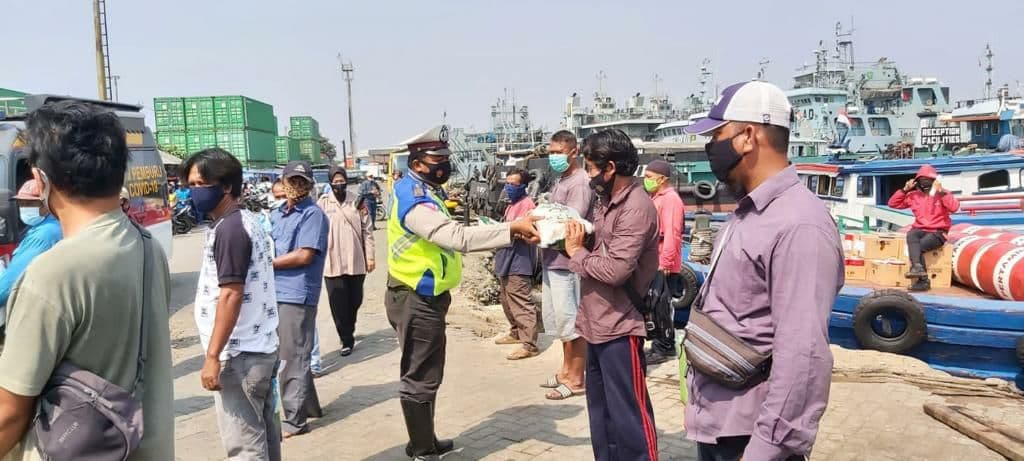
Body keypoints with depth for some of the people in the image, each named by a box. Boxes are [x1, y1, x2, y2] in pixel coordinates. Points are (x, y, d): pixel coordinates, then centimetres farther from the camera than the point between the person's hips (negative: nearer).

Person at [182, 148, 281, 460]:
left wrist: (212, 356, -19)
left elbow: (231, 295, -22)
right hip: (261, 346, 10)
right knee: (263, 432, 17)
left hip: (239, 354, -10)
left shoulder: (229, 229, -17)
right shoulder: (248, 222, 12)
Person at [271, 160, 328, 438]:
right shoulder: (276, 214, 17)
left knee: (293, 358, -3)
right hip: (275, 292, 8)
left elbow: (304, 256, -17)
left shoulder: (313, 214, -8)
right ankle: (309, 405, 31)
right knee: (290, 355, 17)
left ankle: (295, 419, 5)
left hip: (297, 294, -8)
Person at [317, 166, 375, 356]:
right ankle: (347, 340, 13)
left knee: (355, 301, 13)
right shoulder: (323, 203, -1)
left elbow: (367, 231, 4)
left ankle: (348, 332, 38)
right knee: (338, 305, 0)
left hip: (356, 261, 2)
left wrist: (370, 256, 1)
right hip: (332, 263, -2)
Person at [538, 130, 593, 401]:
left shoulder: (580, 183, -13)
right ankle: (567, 371, 32)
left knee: (571, 321, -1)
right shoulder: (560, 181, 18)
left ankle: (576, 380, 9)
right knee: (560, 320, 18)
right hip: (552, 261, 10)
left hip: (566, 262, -10)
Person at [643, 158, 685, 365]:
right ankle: (662, 345, 24)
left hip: (664, 266, -10)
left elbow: (671, 234, -22)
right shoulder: (657, 198, 17)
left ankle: (663, 349, 5)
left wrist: (665, 263, -25)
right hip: (654, 264, 10)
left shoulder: (670, 199, -15)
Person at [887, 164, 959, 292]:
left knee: (919, 247, -29)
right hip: (920, 230, 3)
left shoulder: (942, 194, 0)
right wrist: (905, 190, 0)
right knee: (911, 235, -33)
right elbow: (893, 203, 10)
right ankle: (917, 267, -46)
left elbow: (954, 207, -19)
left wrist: (941, 191, -21)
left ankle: (922, 280, -25)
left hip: (938, 232, -3)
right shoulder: (914, 195, 11)